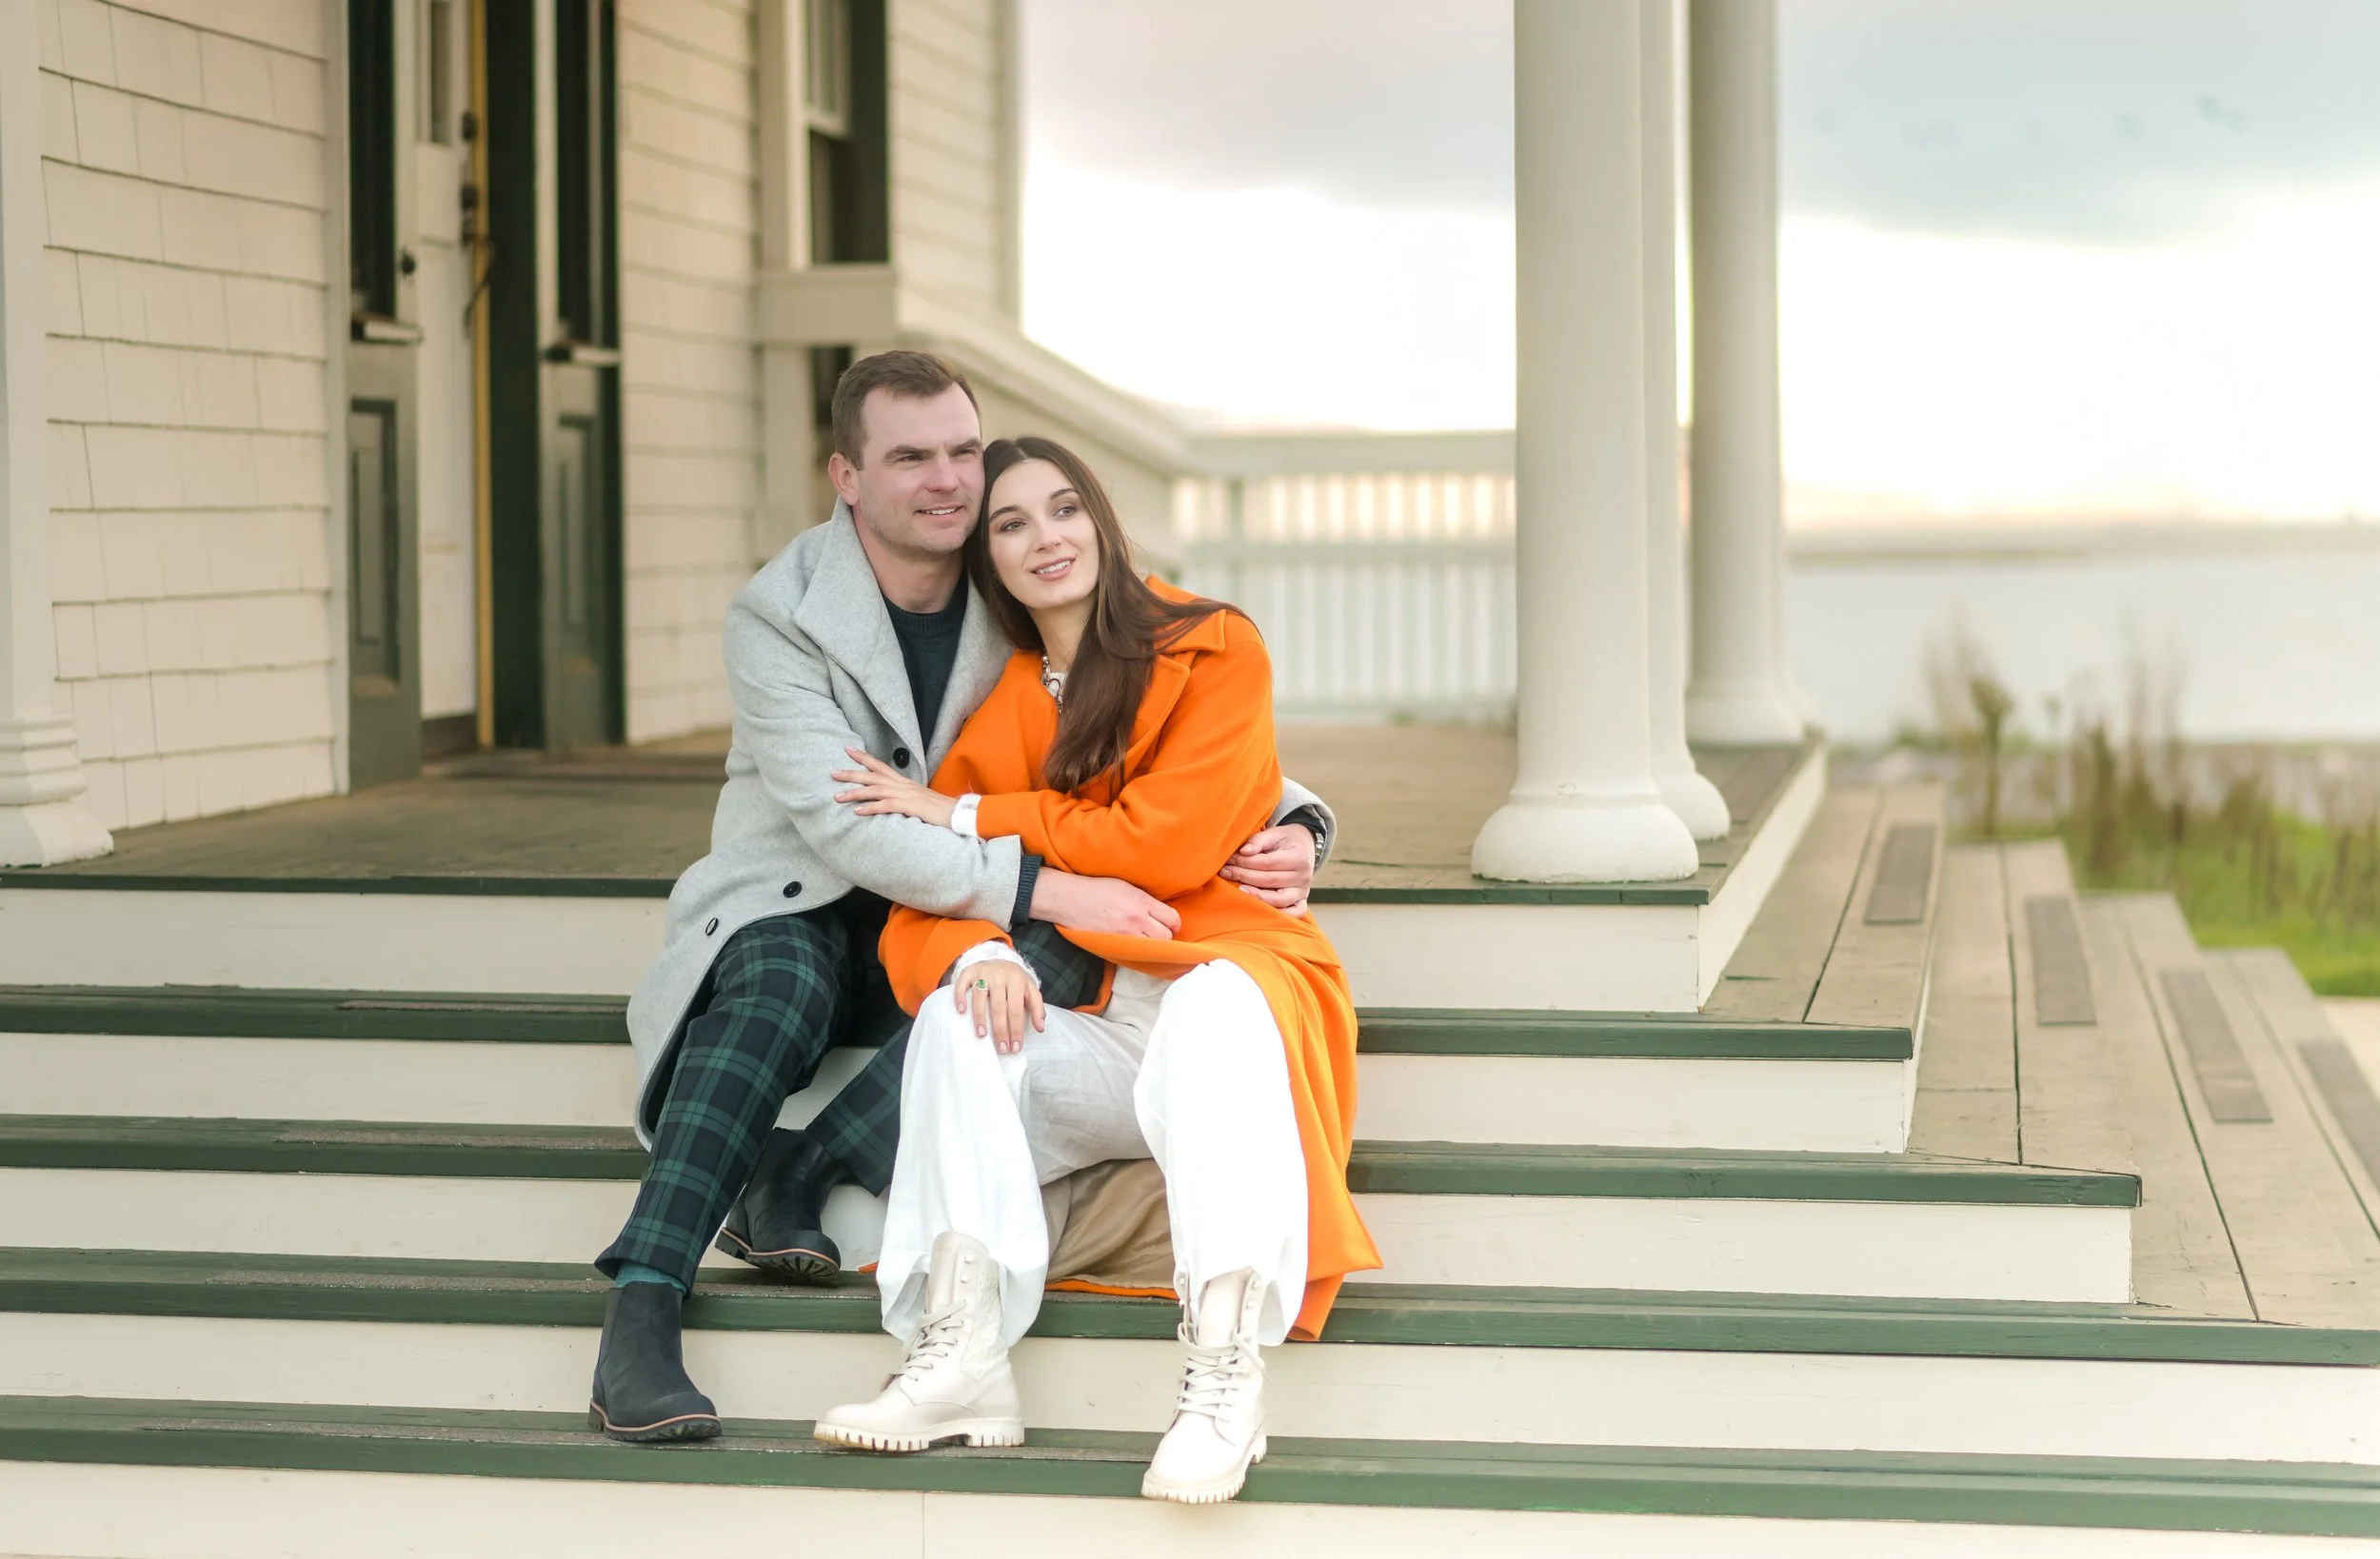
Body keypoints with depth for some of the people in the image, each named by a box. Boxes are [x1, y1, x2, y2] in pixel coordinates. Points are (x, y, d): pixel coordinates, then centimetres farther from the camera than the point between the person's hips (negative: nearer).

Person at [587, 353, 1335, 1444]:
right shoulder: (779, 617, -11)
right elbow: (845, 827, -22)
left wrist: (1287, 824, -16)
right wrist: (1047, 888, -31)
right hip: (797, 913, -3)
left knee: (1061, 955, -30)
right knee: (780, 985, -37)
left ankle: (792, 1177, -30)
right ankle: (639, 1310, -42)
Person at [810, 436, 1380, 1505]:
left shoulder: (1214, 650, 1)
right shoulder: (994, 706, 14)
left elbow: (1169, 844, -11)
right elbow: (918, 911, 6)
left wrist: (963, 817, -6)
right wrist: (979, 952, -19)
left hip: (1227, 976, -4)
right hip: (1083, 1034, 4)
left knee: (1213, 1002, -38)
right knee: (960, 1012, -25)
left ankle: (1225, 1374, -49)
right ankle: (962, 1361, -39)